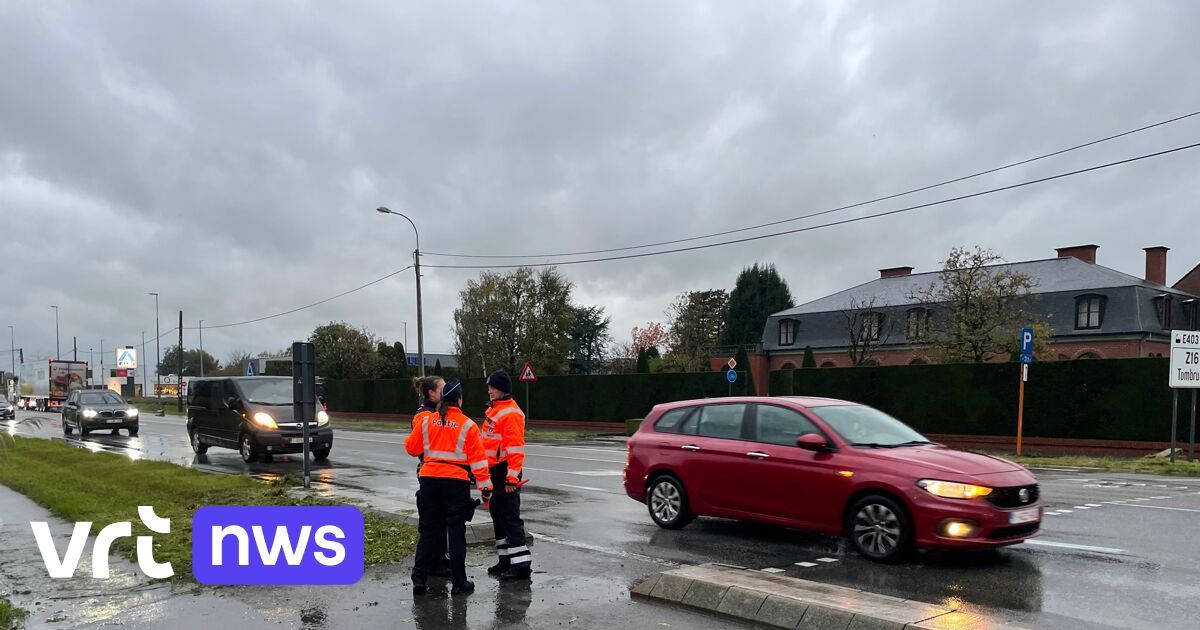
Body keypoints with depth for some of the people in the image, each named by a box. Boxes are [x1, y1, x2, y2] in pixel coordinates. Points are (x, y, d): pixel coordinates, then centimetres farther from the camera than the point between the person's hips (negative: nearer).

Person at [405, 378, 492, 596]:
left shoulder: (426, 421, 2)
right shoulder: (467, 425, -6)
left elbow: (411, 447, 11)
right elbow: (478, 459, -6)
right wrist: (485, 486, -1)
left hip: (429, 478, 3)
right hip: (456, 482, -3)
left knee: (428, 530, 12)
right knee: (456, 531, 5)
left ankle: (419, 578, 11)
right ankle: (459, 583, 8)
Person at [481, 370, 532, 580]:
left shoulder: (511, 413, -16)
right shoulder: (492, 410, 15)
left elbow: (516, 448, -21)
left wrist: (512, 477, -24)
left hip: (505, 473, -10)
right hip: (493, 472, 10)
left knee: (510, 517, -9)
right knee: (497, 515, 15)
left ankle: (521, 563, -5)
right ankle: (506, 559, 25)